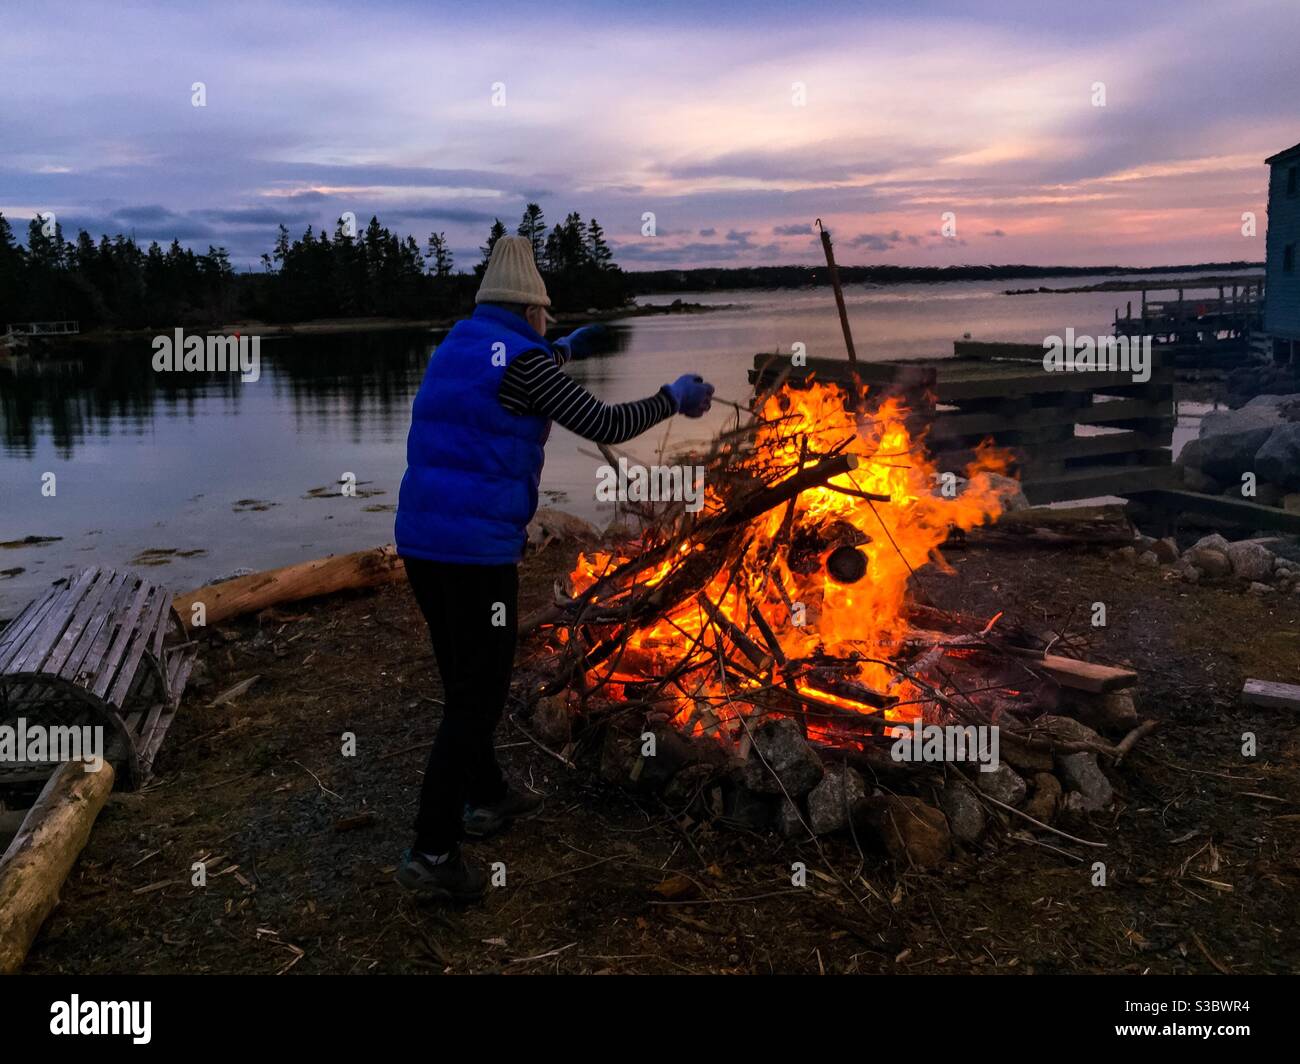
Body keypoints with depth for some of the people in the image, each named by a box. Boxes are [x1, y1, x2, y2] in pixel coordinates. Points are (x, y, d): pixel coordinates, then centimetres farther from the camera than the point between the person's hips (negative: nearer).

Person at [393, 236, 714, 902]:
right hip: (477, 551, -8)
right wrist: (674, 398, 6)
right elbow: (605, 426, -11)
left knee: (467, 677, 23)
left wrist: (564, 350, 50)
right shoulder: (523, 362, -11)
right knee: (477, 695, 0)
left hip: (420, 542, 9)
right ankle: (432, 853, 3)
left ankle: (486, 797, 39)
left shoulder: (454, 349, 15)